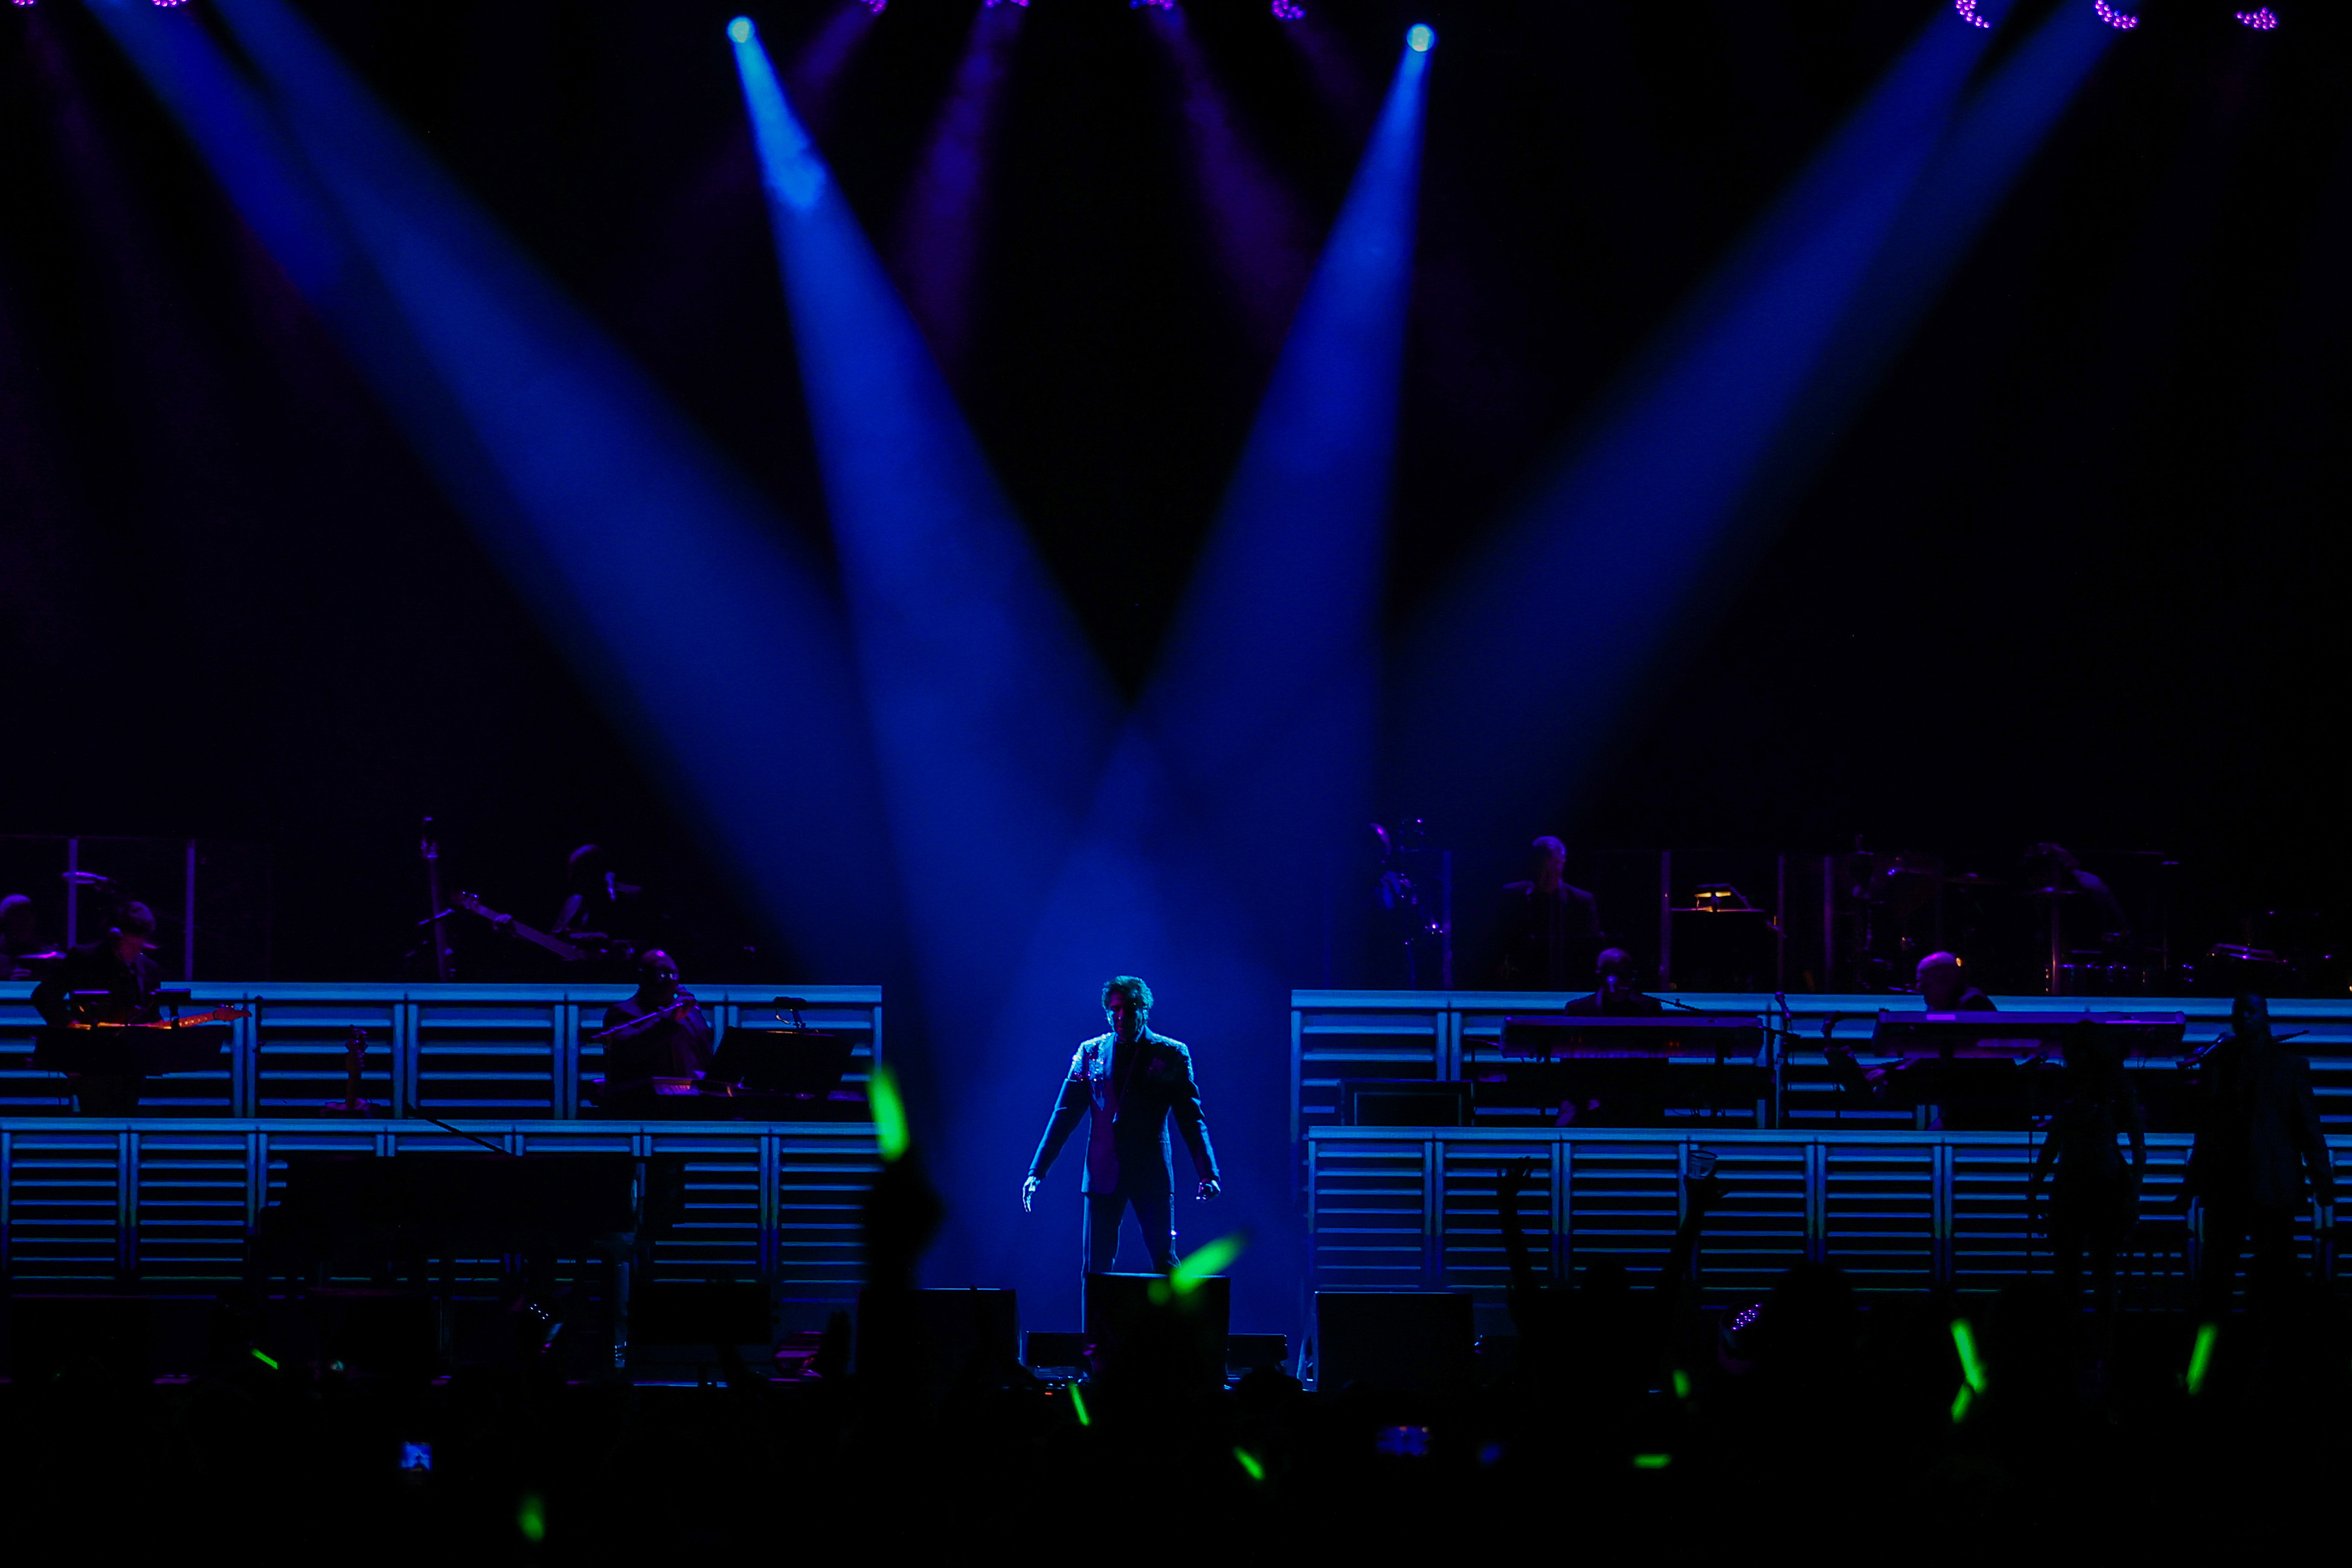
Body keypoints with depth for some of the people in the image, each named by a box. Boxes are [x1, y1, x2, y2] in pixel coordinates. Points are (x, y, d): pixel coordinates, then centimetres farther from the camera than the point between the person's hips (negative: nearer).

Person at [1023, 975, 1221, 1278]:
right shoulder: (1091, 1052, 8)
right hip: (1104, 1174, 2)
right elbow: (1065, 1114, 8)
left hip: (1153, 1174, -2)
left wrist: (1208, 1173, -11)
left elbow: (1191, 1118, 1)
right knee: (1096, 1267, 0)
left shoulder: (1172, 1055, 3)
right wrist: (1037, 1171, 2)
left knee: (1165, 1264, -7)